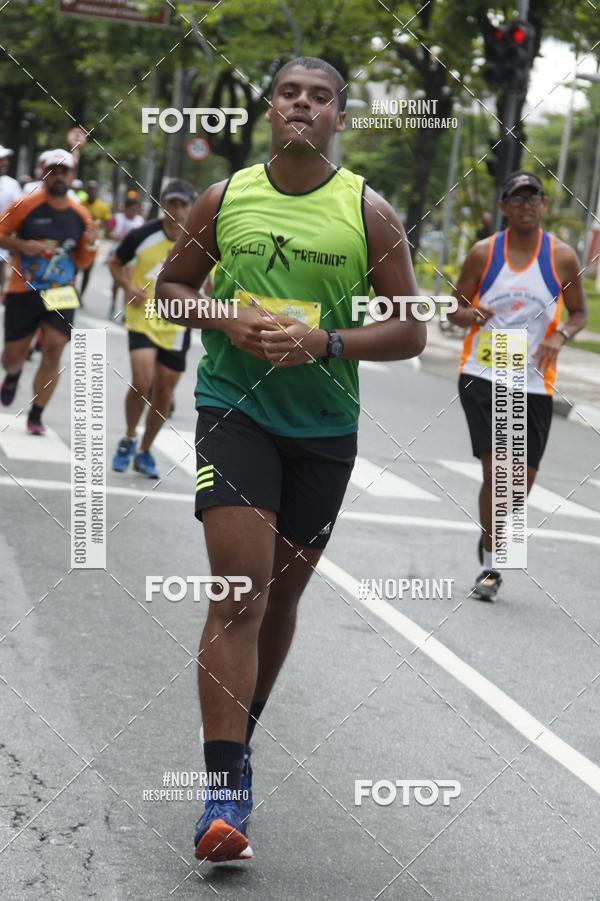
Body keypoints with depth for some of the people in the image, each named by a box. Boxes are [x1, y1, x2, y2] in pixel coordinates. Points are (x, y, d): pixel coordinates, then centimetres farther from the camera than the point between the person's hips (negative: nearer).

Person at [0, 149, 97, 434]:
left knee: (53, 349, -13)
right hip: (23, 292, -2)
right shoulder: (26, 205, -7)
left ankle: (36, 416, -3)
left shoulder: (80, 215, 4)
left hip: (60, 294, 2)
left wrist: (89, 245, -9)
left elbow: (82, 262, 12)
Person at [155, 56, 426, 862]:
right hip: (233, 408, -2)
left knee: (284, 591, 13)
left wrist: (327, 343, -18)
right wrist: (227, 321, -9)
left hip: (324, 429, 2)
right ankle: (226, 789, -16)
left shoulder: (369, 214, -2)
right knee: (241, 585, -16)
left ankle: (236, 741, 36)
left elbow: (410, 331, -1)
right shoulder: (224, 199, 1)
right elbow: (171, 286, 12)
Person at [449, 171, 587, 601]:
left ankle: (493, 532, 37)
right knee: (495, 470, -12)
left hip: (534, 382, 2)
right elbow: (457, 310, 7)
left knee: (524, 477, 7)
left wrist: (561, 334, -11)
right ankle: (490, 566, 0)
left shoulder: (562, 257, 0)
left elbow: (579, 313, 10)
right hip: (483, 376, -1)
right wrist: (471, 315, -16)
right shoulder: (483, 253, 0)